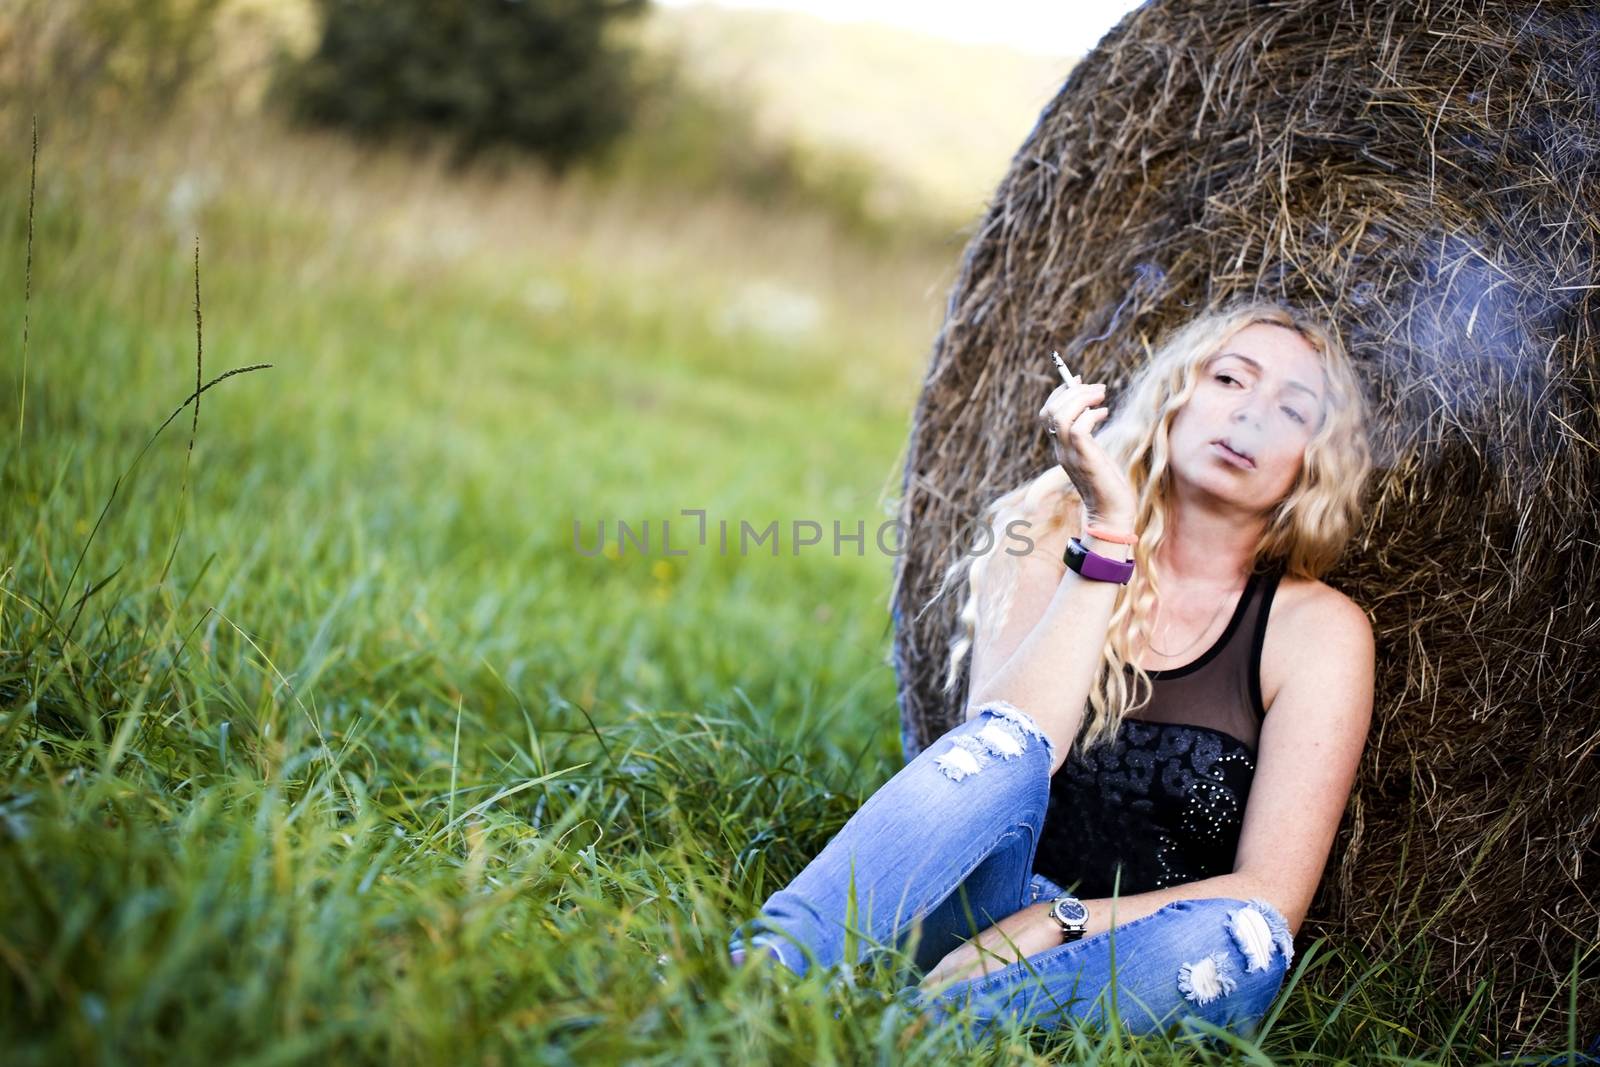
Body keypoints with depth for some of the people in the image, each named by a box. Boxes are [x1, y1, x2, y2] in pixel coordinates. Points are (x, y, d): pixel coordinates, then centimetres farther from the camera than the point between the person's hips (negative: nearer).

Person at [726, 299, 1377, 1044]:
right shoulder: (1048, 542, 2)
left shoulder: (1316, 627, -1)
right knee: (1006, 745, -30)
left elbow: (1268, 896, -8)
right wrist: (1110, 535, -19)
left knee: (1240, 941, -34)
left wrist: (1053, 922, -22)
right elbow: (1002, 742, -16)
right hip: (971, 929, 0)